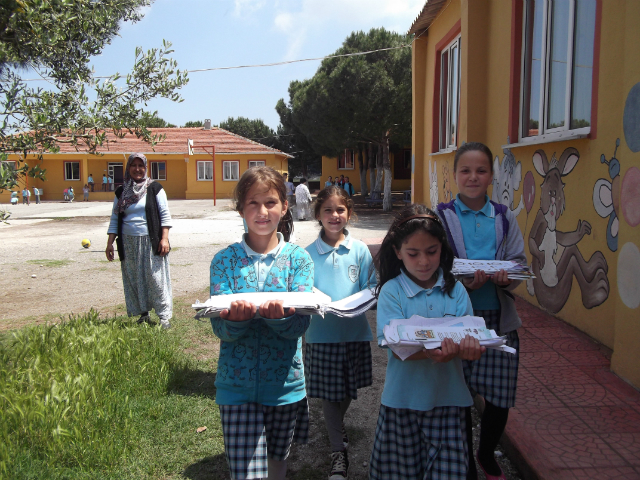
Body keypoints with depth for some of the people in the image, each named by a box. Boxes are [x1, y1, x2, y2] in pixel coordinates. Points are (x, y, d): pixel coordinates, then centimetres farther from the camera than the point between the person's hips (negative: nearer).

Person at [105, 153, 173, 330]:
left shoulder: (154, 188, 2)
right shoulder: (121, 192, 10)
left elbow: (165, 215, -1)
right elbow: (115, 219, 13)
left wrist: (164, 238, -10)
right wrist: (110, 242, 6)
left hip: (151, 242, -3)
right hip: (129, 243, 4)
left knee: (156, 277, -5)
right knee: (134, 279, 7)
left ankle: (164, 316, 1)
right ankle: (143, 314, 19)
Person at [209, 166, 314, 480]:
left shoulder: (298, 259, -4)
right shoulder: (225, 261, -4)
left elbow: (300, 324, -14)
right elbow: (221, 329, -12)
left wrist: (277, 314, -36)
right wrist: (235, 318, -34)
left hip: (285, 383, 1)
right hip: (238, 385, -1)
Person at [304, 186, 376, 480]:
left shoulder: (360, 250, -1)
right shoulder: (309, 253, -4)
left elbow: (370, 287, 2)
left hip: (355, 330, 2)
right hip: (322, 332, -1)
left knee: (349, 389, 18)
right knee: (329, 393, 5)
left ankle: (336, 425, 49)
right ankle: (339, 451, 22)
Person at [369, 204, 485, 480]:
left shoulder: (455, 290, -1)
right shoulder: (391, 291, -8)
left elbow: (467, 335, -6)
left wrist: (467, 348, -31)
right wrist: (430, 352, -36)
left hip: (447, 397, 1)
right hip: (403, 398, -1)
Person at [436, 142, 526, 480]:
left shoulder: (504, 218, 6)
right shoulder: (442, 217, -1)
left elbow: (519, 263, 6)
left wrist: (506, 276, -17)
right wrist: (462, 282, -22)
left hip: (499, 319, 2)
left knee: (499, 397, 6)